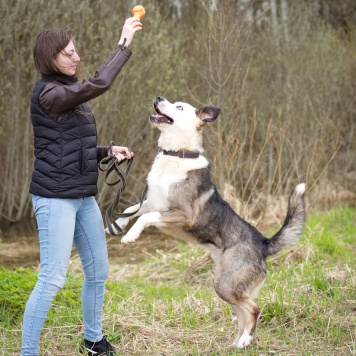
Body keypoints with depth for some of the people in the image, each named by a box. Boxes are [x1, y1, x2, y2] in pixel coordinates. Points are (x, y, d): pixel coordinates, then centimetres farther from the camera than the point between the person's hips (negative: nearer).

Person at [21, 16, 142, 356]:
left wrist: (108, 150, 4)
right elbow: (97, 84, -27)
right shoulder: (48, 94, -14)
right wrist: (123, 44, -21)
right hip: (55, 198, -9)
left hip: (83, 197, 9)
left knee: (98, 272, 15)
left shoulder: (69, 93, 14)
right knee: (52, 279, -9)